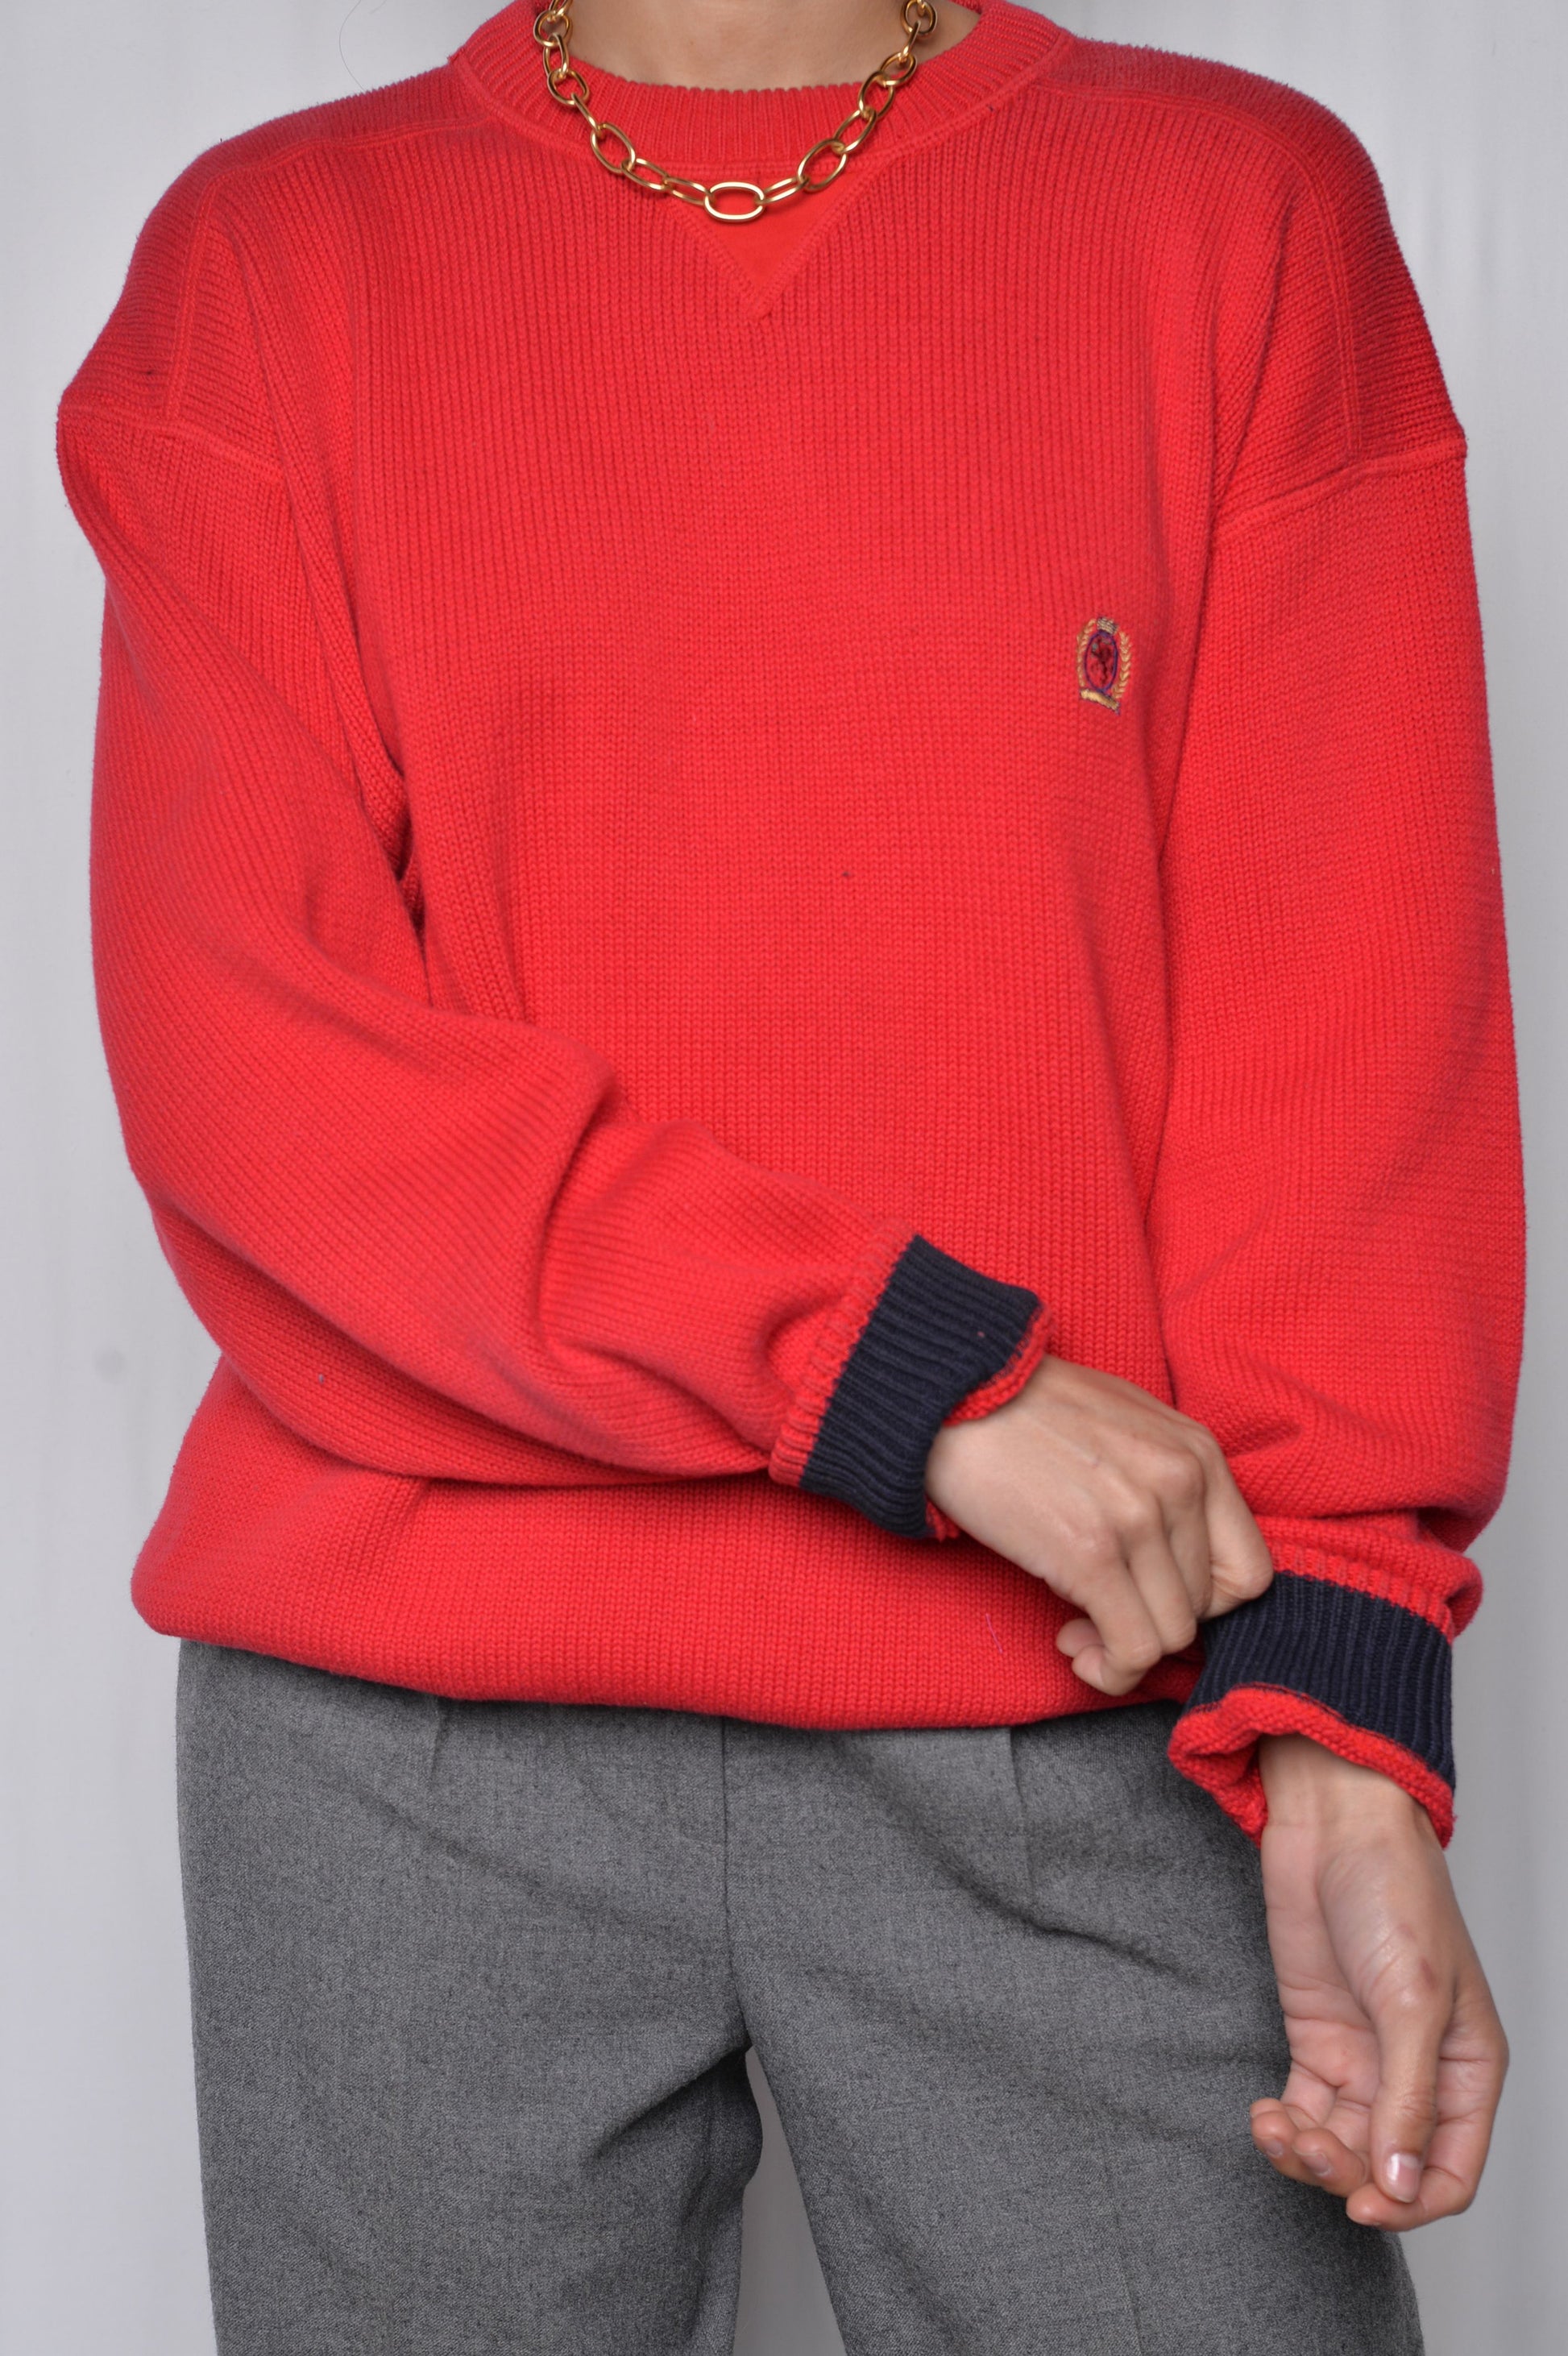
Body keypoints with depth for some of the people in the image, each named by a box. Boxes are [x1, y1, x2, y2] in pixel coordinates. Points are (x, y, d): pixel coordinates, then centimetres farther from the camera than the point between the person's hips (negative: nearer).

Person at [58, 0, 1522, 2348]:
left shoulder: (1248, 210, 7)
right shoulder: (272, 250, 6)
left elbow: (1353, 1005, 0)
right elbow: (236, 1035, -4)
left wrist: (1337, 1722, -11)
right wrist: (919, 1377, -13)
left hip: (1085, 1728, 0)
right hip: (410, 1731, 0)